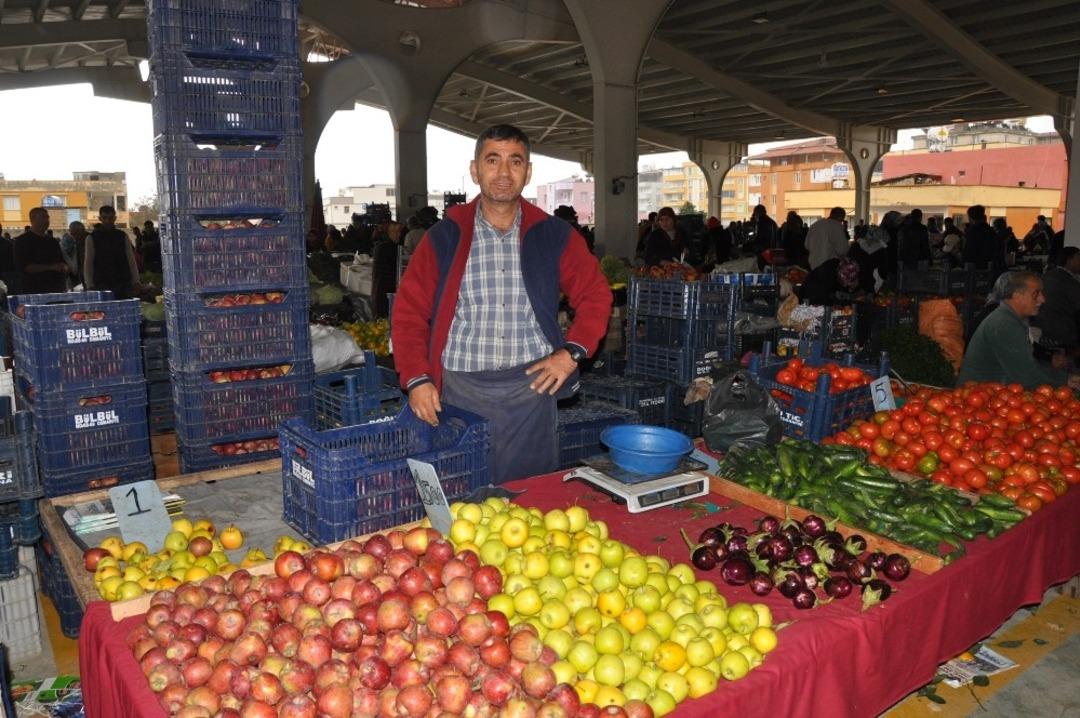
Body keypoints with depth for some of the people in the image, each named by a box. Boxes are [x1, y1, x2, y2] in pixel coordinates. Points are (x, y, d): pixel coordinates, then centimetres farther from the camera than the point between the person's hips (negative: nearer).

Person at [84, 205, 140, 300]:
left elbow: (131, 260, 8)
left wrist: (135, 282, 1)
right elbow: (88, 264, 2)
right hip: (102, 285, -2)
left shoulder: (122, 236, 9)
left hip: (124, 284, 2)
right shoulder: (92, 238, 4)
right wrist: (90, 286, -5)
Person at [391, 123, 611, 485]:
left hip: (531, 388, 1)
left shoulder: (552, 235, 6)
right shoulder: (445, 236, 3)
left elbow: (596, 295, 12)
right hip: (460, 388, 0)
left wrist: (572, 352, -1)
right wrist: (417, 379, -6)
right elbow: (408, 312, 4)